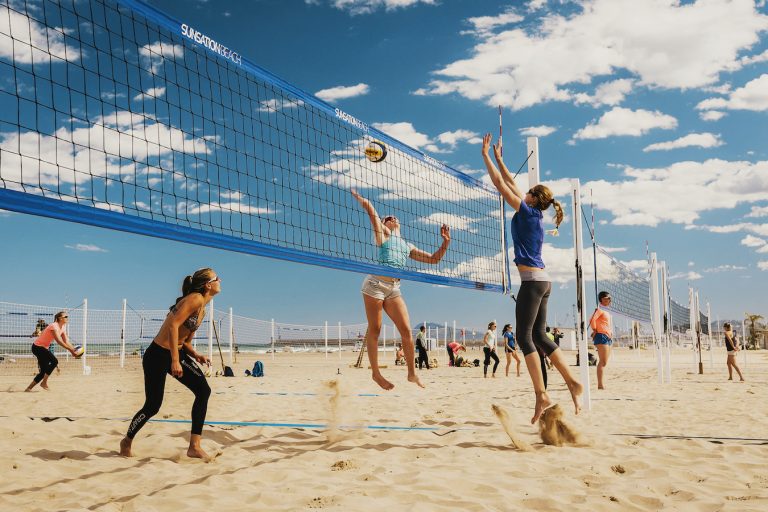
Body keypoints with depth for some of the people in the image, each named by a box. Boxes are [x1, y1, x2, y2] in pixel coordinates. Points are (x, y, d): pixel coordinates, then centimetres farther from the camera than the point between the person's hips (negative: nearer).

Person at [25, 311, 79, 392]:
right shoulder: (54, 326, -22)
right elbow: (59, 341, -31)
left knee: (44, 371, 7)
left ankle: (29, 388, 16)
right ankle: (44, 383, -16)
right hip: (37, 347, -10)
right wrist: (71, 350, -35)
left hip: (45, 348, 10)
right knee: (54, 361, -26)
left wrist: (73, 350, -14)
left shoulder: (62, 328, 5)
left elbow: (66, 342, 2)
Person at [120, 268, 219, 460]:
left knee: (203, 390, -9)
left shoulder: (202, 309, 11)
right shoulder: (195, 299, -17)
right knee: (153, 406, 1)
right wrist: (175, 360, -31)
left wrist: (195, 355, -1)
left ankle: (194, 446, -5)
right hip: (158, 355, -9)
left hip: (177, 353, 9)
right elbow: (173, 325, -29)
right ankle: (127, 442, 29)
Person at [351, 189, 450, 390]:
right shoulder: (382, 235, 10)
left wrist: (446, 242, 15)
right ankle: (375, 373, 4)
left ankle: (412, 373, 3)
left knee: (406, 330, -5)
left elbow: (433, 259, 24)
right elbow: (369, 208, 0)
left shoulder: (408, 247, 25)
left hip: (394, 289, 5)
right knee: (374, 330, -3)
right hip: (375, 284, -5)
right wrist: (357, 196, 11)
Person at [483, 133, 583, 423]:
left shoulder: (528, 212, -6)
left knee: (524, 336, -9)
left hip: (532, 280, -9)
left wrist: (486, 155, 3)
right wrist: (498, 159, 31)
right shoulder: (534, 215, 16)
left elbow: (500, 185, -5)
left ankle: (541, 394, -14)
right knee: (538, 335, 11)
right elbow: (511, 185, 26)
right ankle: (572, 383, 10)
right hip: (542, 281, 9)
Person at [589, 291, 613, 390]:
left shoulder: (606, 311, 20)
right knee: (603, 362, -13)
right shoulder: (600, 309, -9)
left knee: (604, 362, 10)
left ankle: (602, 384, 14)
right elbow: (592, 319, -22)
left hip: (608, 337, 10)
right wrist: (594, 330, -12)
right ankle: (600, 384, -15)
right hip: (601, 336, -10)